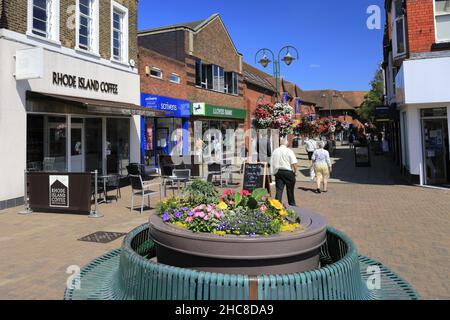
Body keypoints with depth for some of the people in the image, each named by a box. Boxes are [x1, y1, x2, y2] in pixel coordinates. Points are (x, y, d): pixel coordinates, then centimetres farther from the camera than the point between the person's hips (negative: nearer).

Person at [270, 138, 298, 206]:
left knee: (279, 189, 5)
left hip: (278, 172, 3)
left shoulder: (275, 151, 5)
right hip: (288, 172, -3)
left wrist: (274, 172, 15)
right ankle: (292, 204, 23)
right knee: (290, 189, 10)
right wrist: (295, 172, -1)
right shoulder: (289, 151, -9)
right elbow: (294, 163, -13)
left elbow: (272, 163, 8)